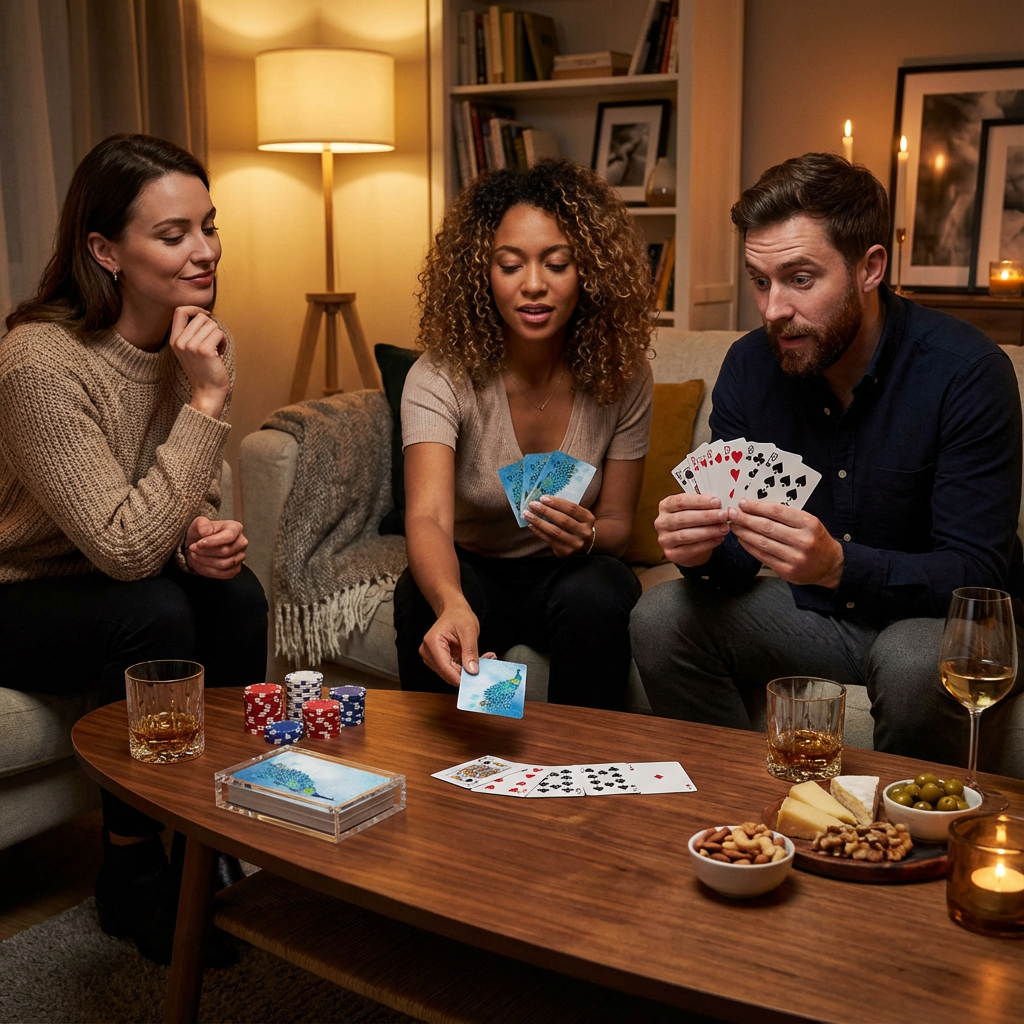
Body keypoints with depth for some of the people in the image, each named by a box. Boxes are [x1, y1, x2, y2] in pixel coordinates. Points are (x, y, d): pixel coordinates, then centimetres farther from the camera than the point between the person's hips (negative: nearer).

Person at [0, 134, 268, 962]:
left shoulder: (198, 344, -5)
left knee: (236, 593, -21)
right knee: (153, 614, -31)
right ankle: (134, 876, -11)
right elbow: (127, 550, -31)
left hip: (111, 585, 6)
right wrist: (207, 402, -32)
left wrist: (204, 542, -19)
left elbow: (192, 508, 5)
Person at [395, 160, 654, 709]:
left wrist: (587, 535, -30)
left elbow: (618, 521, -4)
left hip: (570, 575, 1)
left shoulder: (621, 375, -12)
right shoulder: (441, 376, -20)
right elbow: (428, 517, -35)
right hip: (472, 571, -1)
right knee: (426, 599, -33)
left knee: (594, 593, -32)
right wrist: (452, 605, -58)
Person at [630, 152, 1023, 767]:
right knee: (661, 619, -14)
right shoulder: (749, 365, -6)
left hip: (936, 615, -4)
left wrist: (838, 566, -41)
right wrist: (703, 550, -29)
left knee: (914, 663, -36)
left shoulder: (967, 371, -21)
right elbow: (738, 556, -4)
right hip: (815, 612, 4)